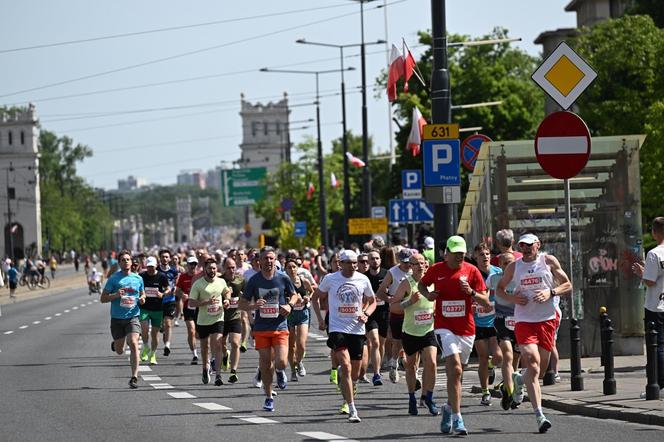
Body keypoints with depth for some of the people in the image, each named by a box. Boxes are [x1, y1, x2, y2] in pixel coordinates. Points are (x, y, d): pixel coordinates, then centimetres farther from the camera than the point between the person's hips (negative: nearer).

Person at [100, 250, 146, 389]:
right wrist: (116, 295, -20)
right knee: (119, 351, 10)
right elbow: (103, 298, -3)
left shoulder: (138, 278, 6)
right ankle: (115, 344, 49)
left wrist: (142, 299, -1)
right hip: (117, 318, 0)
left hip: (132, 317, 0)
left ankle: (134, 377, -18)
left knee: (133, 343, -20)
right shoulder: (114, 278, -3)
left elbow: (142, 294, 23)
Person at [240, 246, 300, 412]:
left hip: (280, 327, -1)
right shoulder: (254, 281, 0)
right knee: (265, 365, 3)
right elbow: (242, 303, 4)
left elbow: (294, 295, 16)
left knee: (281, 361, -16)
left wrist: (290, 305, -6)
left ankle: (280, 372, 22)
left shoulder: (283, 279, 0)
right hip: (261, 328, 1)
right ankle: (269, 397, 19)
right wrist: (253, 306, -18)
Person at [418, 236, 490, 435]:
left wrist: (472, 292, -20)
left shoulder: (472, 271, -1)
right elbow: (421, 284, 20)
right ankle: (457, 419, -21)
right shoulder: (436, 269, 0)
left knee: (456, 374, 14)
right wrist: (428, 294, -2)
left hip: (466, 330, 2)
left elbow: (486, 302, -1)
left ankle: (449, 408, 39)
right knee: (455, 369, -19)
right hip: (444, 327, -2)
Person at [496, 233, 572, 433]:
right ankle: (539, 414, -20)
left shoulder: (549, 261, 3)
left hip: (548, 318, 1)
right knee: (532, 361, -16)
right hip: (524, 319, -1)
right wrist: (511, 298, -3)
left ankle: (520, 380, 46)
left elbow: (568, 286, 6)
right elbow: (499, 289, 18)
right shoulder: (514, 267, 6)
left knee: (542, 365, 9)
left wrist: (551, 292, -13)